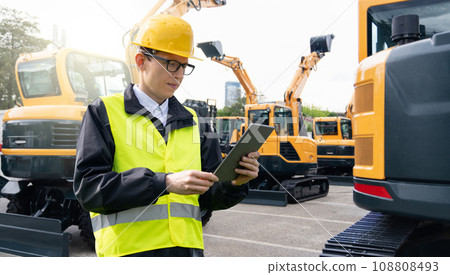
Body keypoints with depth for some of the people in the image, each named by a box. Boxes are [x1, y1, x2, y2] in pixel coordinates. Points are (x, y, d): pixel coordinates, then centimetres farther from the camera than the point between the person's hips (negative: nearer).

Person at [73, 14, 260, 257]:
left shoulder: (190, 121, 13)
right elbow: (88, 188, -11)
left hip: (187, 248, 4)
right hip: (130, 249, -4)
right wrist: (165, 183, -20)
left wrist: (234, 183, -9)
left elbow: (208, 196, 13)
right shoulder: (104, 112, 1)